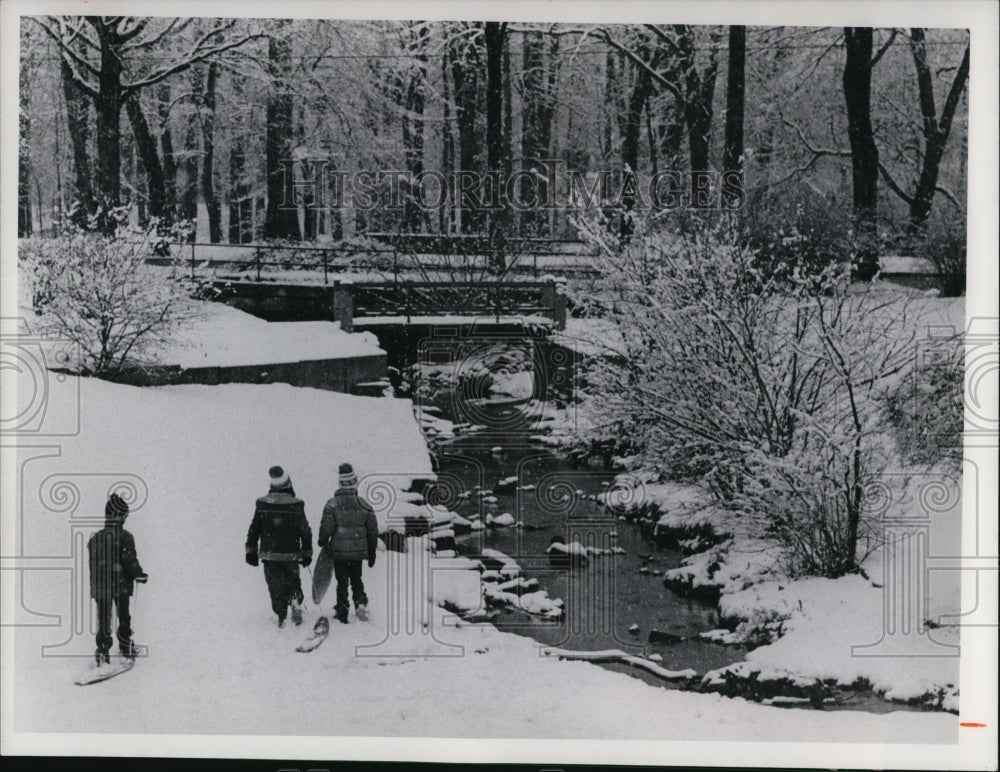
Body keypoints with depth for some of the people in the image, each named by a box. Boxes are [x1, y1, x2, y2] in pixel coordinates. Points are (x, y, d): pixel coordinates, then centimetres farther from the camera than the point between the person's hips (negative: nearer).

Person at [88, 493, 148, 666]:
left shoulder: (94, 538, 3)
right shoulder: (125, 537, -12)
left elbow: (92, 564, 8)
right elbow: (130, 561, -15)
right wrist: (139, 574, 1)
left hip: (99, 587, 3)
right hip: (121, 585, -3)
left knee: (103, 621, 6)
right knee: (124, 618, 12)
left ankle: (103, 649, -3)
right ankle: (126, 647, 18)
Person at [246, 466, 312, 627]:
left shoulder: (262, 504, -2)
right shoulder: (296, 505, -6)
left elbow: (254, 529, 2)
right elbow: (306, 532, -2)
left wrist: (251, 551, 10)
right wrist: (307, 554, 8)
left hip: (269, 554, 1)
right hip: (291, 555, -1)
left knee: (276, 586, 10)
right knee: (293, 582, 16)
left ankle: (281, 614, 4)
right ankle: (295, 601, -9)